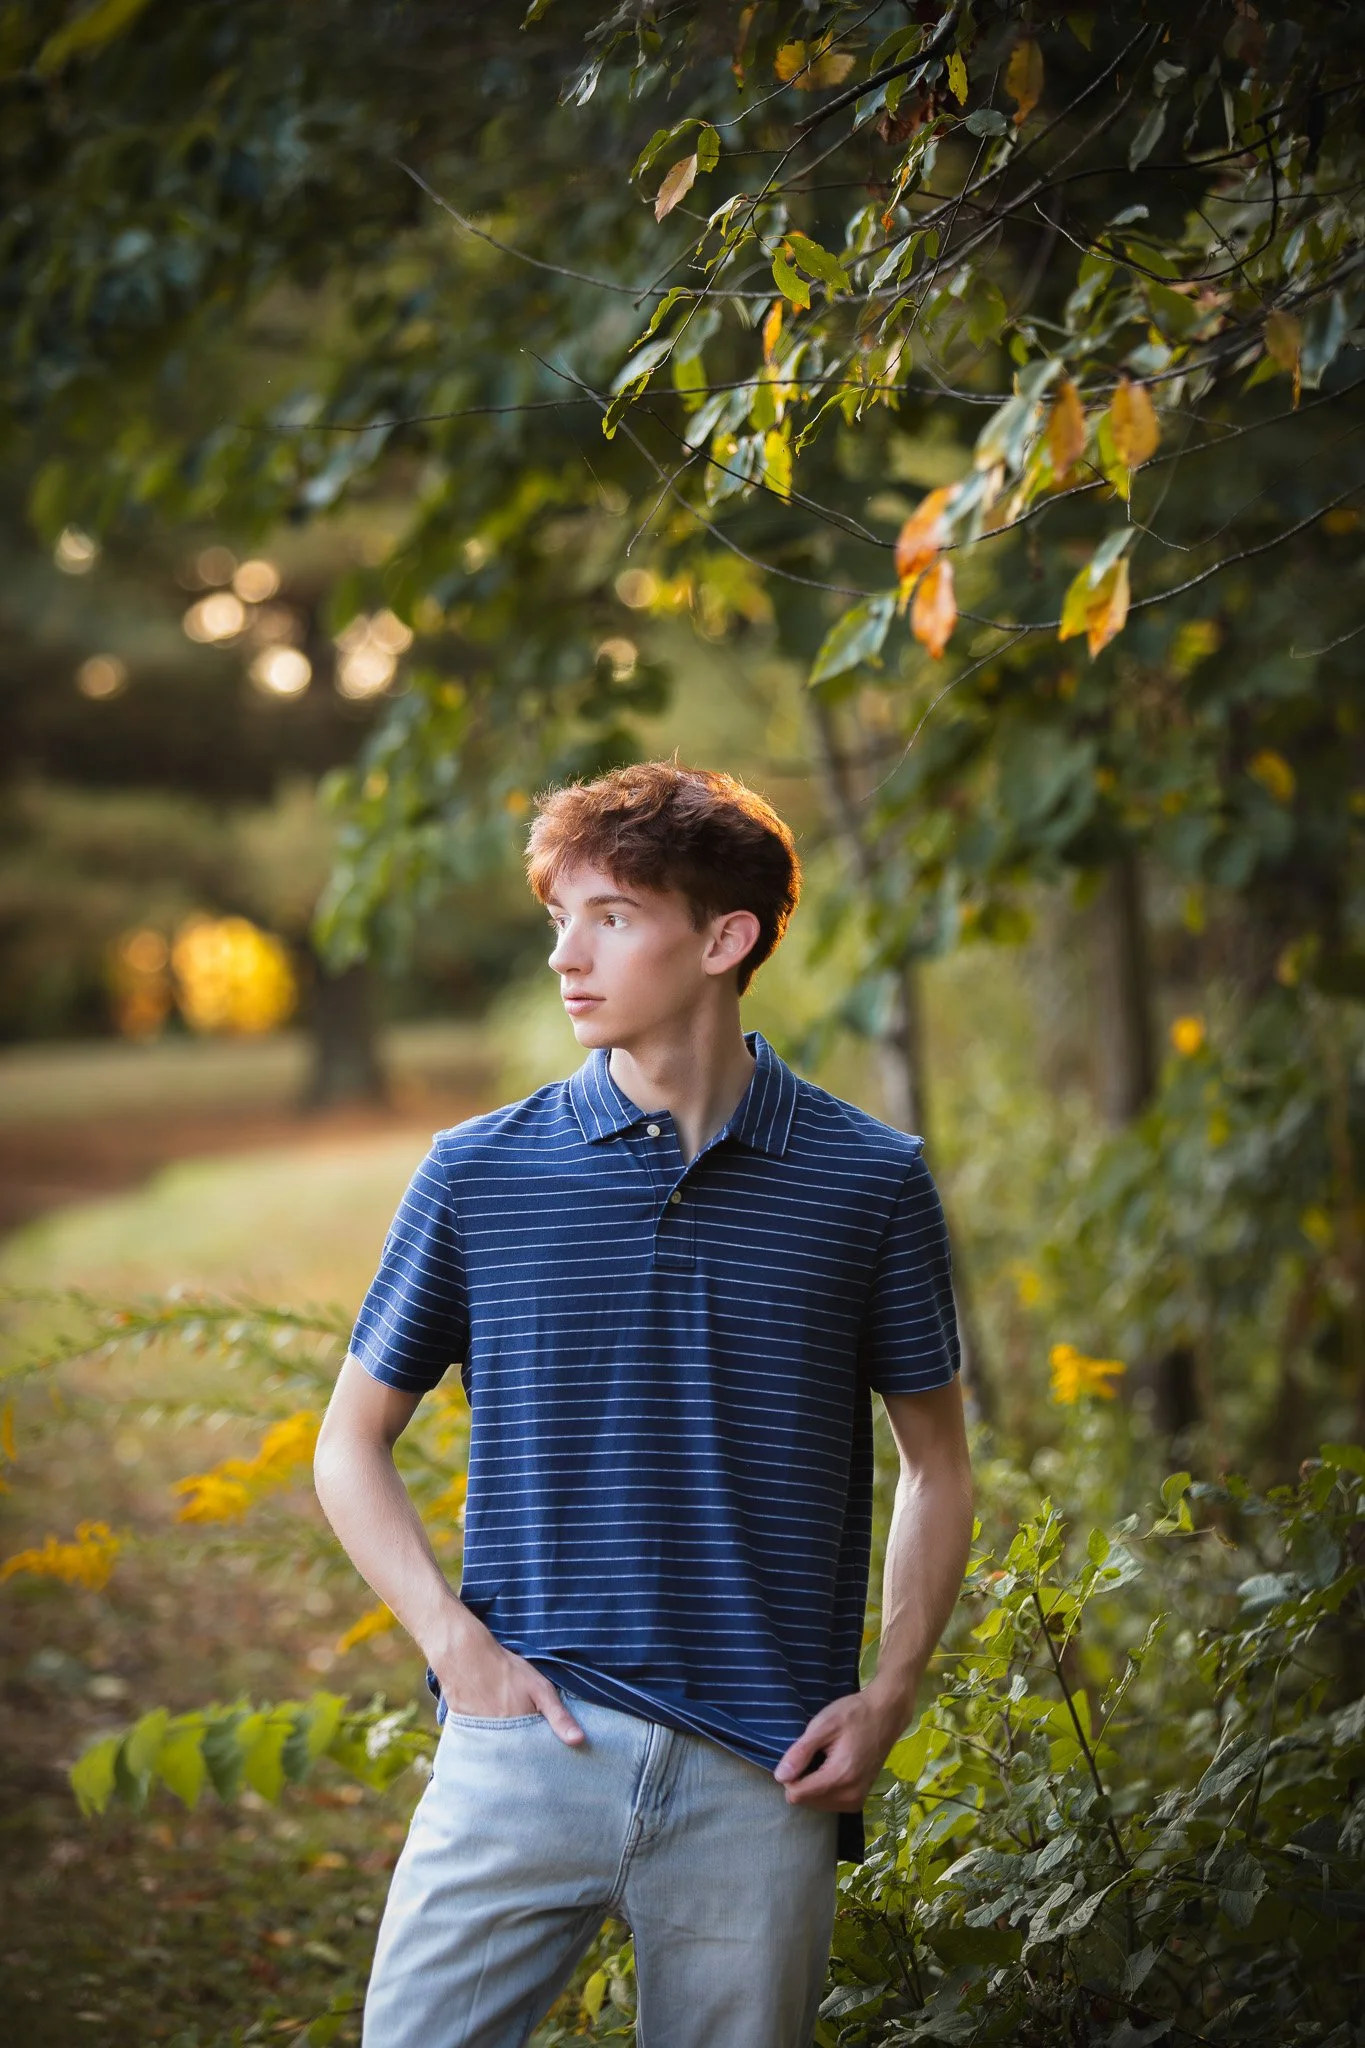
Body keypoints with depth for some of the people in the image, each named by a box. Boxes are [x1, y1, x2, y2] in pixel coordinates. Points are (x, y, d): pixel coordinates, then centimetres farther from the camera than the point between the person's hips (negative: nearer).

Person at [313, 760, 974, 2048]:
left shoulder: (869, 1182, 2)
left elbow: (936, 1459, 12)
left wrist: (889, 1693, 0)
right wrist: (459, 1646, -3)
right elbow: (351, 1445, 11)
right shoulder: (478, 1174, 3)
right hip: (527, 1740, 0)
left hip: (761, 1780, 0)